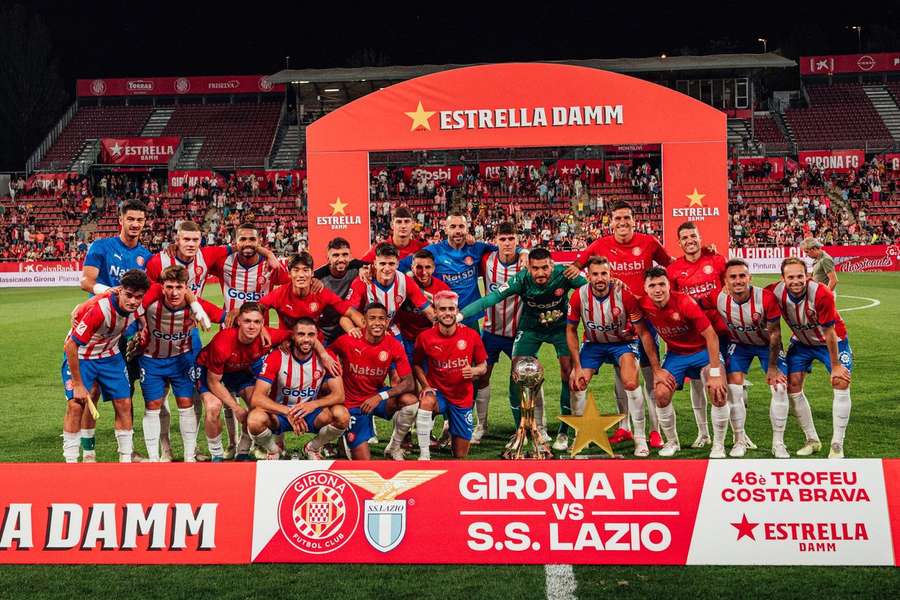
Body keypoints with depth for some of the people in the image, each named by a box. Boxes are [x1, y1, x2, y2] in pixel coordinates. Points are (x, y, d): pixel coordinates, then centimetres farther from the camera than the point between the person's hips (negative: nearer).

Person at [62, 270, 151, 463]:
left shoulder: (138, 307, -18)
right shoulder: (98, 309, -35)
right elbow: (69, 346, -29)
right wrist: (78, 385, -24)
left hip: (110, 354, 5)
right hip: (80, 355, -5)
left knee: (124, 403, -1)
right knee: (75, 405, -15)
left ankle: (126, 459, 9)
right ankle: (70, 462, -5)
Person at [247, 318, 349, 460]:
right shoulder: (277, 357, -16)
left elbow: (339, 395, -14)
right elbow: (256, 398, -22)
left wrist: (313, 404, -33)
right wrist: (288, 412, -36)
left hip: (311, 413, 2)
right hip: (280, 412, -1)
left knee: (342, 415, -28)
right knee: (255, 419, -34)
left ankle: (313, 448, 4)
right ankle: (273, 451, 2)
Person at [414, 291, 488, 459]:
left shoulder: (472, 335, -10)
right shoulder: (425, 338, -12)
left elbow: (483, 366, 1)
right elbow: (416, 364, 4)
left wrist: (475, 371, -22)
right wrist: (426, 386, -11)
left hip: (463, 398, 1)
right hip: (438, 392, -1)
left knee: (461, 455, 6)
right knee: (426, 401, -40)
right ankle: (424, 454, -29)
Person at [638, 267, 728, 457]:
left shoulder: (685, 302, -27)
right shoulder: (644, 304, -16)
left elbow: (711, 336, -23)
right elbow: (646, 336, -1)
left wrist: (715, 373, -25)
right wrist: (656, 369, -3)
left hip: (702, 351, -3)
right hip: (675, 354, 3)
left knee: (718, 393, -21)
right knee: (661, 394, -13)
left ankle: (718, 445, -2)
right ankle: (672, 442, 11)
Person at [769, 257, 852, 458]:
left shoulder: (822, 294, -34)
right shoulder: (775, 292, -24)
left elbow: (829, 333, -27)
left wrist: (835, 366, -19)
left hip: (832, 341, -3)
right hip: (801, 342, 4)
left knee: (842, 382, -16)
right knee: (792, 386, -4)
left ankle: (837, 445, -7)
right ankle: (812, 440, 12)